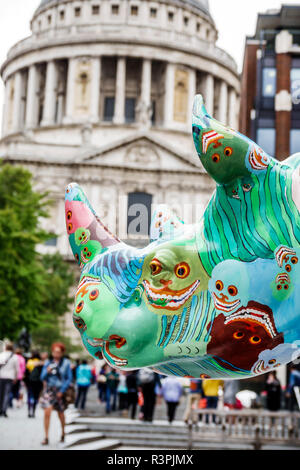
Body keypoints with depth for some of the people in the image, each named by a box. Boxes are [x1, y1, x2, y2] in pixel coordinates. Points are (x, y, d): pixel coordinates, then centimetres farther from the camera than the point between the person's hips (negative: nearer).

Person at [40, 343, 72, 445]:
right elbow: (43, 378, 3)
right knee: (47, 413, -13)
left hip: (60, 391, -1)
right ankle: (46, 437, -9)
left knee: (61, 414, 13)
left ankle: (63, 432, 38)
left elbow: (69, 378, -3)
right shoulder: (48, 363, 4)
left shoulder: (66, 363, -2)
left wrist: (62, 390, -10)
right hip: (49, 390, 1)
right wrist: (47, 372, -18)